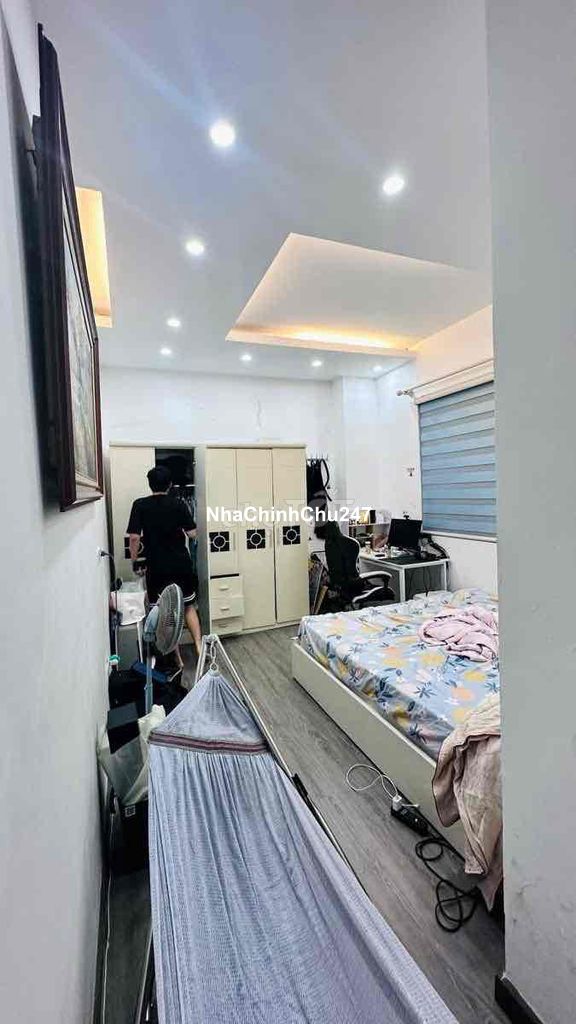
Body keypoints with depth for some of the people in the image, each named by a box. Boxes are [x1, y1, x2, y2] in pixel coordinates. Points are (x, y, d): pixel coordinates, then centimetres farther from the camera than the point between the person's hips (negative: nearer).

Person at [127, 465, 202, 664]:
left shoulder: (140, 505, -5)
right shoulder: (178, 504, -2)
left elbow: (134, 537, -11)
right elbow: (192, 533, -2)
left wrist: (135, 562, 1)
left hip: (157, 568, -1)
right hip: (182, 564, 2)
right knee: (189, 606, 19)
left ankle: (176, 657, 16)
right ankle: (199, 646, 11)